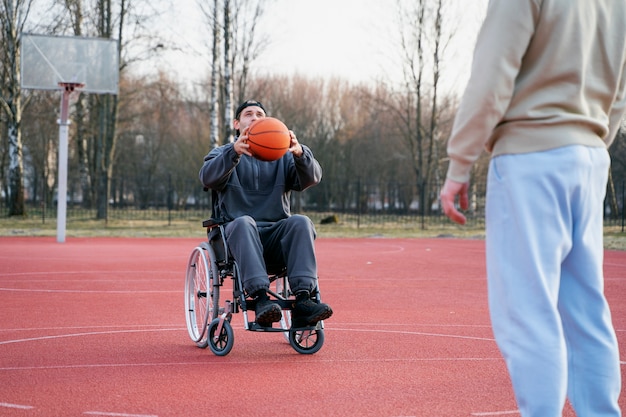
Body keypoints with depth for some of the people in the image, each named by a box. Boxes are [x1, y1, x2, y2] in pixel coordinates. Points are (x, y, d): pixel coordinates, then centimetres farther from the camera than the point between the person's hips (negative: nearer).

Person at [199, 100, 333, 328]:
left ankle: (302, 301, -41)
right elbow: (208, 177, -10)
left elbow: (312, 177, -1)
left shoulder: (282, 156, 20)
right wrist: (234, 151, -29)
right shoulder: (223, 153, 15)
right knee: (244, 222, -36)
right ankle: (260, 299, -49)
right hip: (236, 233, -2)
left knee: (301, 222, -29)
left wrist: (300, 153, -25)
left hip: (276, 236, 2)